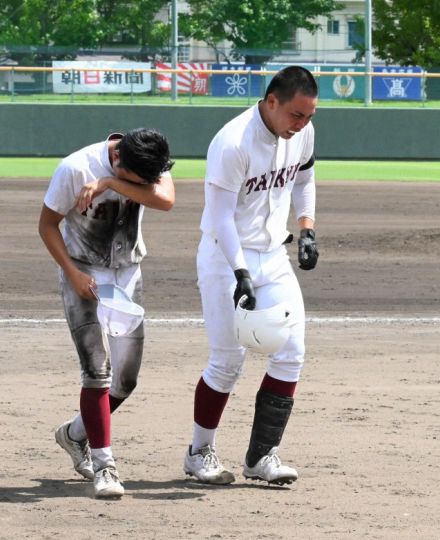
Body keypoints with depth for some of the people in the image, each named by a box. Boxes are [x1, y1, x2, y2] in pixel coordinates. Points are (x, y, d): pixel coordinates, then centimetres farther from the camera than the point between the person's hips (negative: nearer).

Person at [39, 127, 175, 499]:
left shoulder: (150, 164, -12)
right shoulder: (76, 168, -22)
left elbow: (166, 200, -31)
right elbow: (48, 224, -12)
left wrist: (111, 184, -36)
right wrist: (73, 274, -20)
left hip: (128, 274, 5)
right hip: (84, 273, -5)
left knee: (126, 378, 6)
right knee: (97, 369, -17)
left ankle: (76, 433, 31)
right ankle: (103, 466, -14)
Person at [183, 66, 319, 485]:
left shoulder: (303, 132, -2)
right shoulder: (233, 143, -24)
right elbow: (220, 217, -23)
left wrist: (307, 229, 6)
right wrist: (239, 274, -30)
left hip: (274, 257, 6)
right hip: (225, 257, -6)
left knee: (290, 353, -4)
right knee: (228, 360, -5)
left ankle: (262, 455, 3)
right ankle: (200, 451, 13)